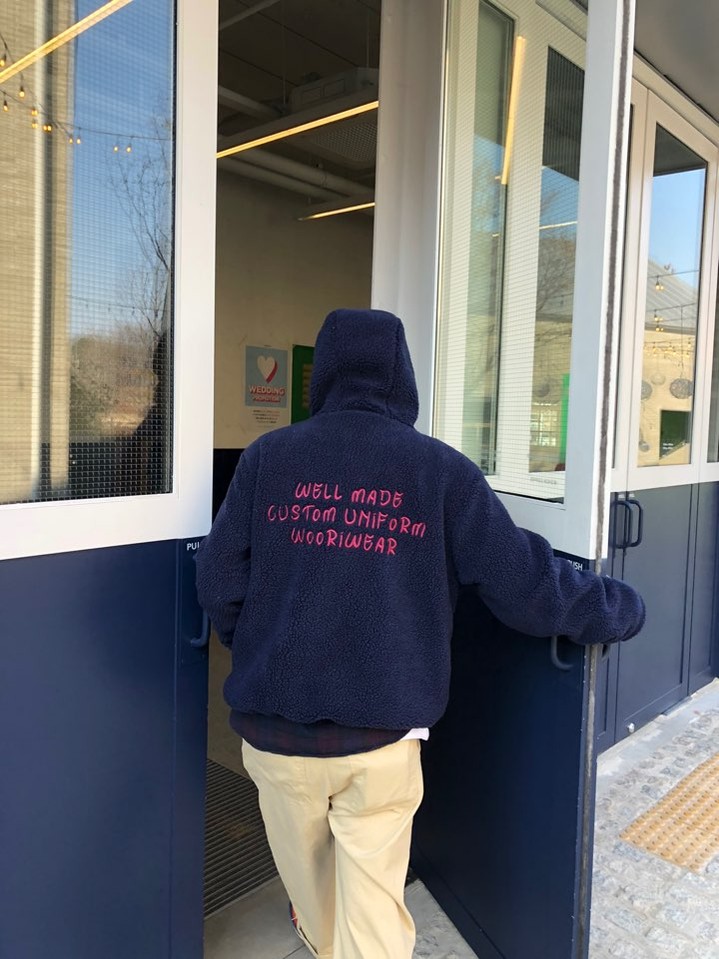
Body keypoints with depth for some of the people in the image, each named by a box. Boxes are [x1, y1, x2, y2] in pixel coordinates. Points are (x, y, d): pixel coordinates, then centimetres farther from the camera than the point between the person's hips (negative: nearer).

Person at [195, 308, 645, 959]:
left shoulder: (268, 457, -4)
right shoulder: (443, 470, -7)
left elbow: (219, 584, -4)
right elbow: (527, 584, -7)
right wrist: (624, 608, 10)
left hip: (274, 727, 3)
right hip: (382, 736, -2)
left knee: (307, 869, 27)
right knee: (373, 899, 14)